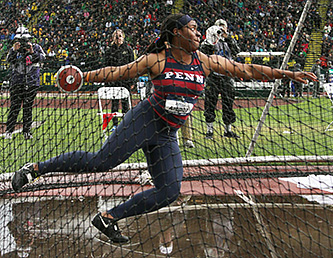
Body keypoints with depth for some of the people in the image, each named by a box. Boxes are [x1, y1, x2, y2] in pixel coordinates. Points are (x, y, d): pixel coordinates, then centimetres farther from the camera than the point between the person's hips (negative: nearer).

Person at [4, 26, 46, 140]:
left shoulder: (36, 47, 7)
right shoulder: (14, 49, 10)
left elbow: (42, 58, -8)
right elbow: (9, 60, -6)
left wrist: (32, 52, -22)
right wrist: (14, 50, -21)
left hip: (32, 82, 0)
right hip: (16, 82, 0)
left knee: (28, 107, 3)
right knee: (14, 107, -4)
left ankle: (27, 131, 9)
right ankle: (8, 131, 1)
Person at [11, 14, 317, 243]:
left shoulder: (206, 61, 4)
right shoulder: (157, 60, -7)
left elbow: (248, 70, 7)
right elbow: (118, 72, -1)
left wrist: (288, 74, 5)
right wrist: (82, 76, -10)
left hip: (167, 136, 5)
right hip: (145, 119, -5)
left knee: (169, 192, -4)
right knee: (102, 162, -16)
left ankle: (109, 218, 8)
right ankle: (35, 168, 0)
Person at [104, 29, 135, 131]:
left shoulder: (128, 49, 4)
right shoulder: (109, 50, 7)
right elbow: (106, 66, 8)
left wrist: (132, 81, -1)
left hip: (125, 80, -1)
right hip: (113, 80, 1)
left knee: (125, 101, 1)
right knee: (114, 102, 3)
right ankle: (115, 124, 9)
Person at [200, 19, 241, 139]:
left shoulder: (229, 42, 15)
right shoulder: (210, 41, 5)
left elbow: (236, 51, -3)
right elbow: (204, 50, -13)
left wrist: (227, 37, -10)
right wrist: (211, 39, -23)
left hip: (227, 77, 3)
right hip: (213, 76, -3)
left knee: (228, 104, 6)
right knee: (210, 103, -4)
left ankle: (228, 130, 15)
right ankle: (210, 130, 4)